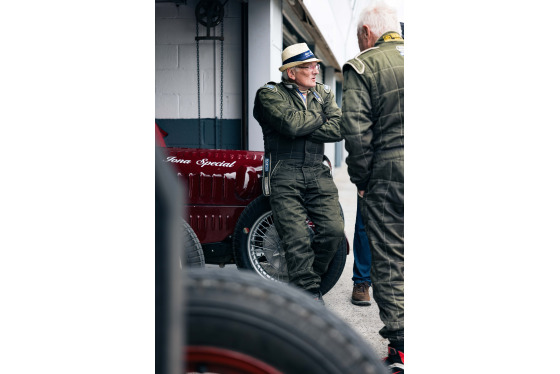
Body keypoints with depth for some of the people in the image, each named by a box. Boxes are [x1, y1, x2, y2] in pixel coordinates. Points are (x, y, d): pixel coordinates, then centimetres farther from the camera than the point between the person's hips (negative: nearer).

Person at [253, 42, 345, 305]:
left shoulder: (324, 93, 17)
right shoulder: (270, 94, 3)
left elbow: (338, 129, 0)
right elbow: (291, 123, -17)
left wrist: (301, 130, -8)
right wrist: (321, 117, 1)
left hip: (318, 172, 4)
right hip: (284, 173, -4)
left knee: (334, 229, -8)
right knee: (297, 238, -11)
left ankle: (309, 277, 15)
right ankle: (309, 293, -3)